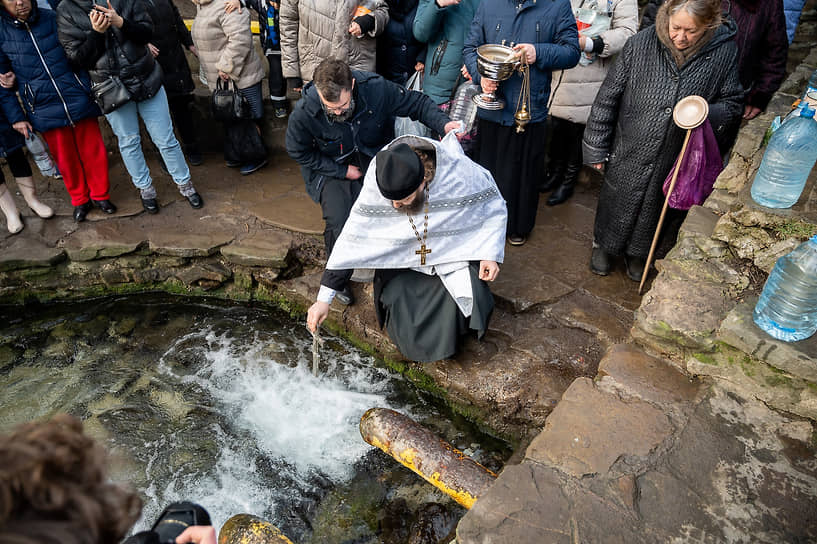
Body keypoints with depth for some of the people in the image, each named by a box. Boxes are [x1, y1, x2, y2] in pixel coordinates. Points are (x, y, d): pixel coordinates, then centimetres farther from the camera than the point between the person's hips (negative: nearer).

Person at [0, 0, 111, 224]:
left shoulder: (53, 19, 0)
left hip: (79, 101, 0)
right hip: (46, 110, 0)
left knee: (93, 150, 7)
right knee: (65, 158, 10)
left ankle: (100, 194, 27)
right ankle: (80, 199, 29)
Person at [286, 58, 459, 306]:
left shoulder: (377, 88, -24)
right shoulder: (304, 112, -25)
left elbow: (417, 103, -9)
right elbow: (298, 152, -7)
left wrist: (444, 124, -27)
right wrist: (342, 171, -12)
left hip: (372, 160, 2)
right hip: (330, 168, -2)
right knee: (340, 223, -23)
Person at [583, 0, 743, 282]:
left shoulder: (725, 52, -11)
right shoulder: (640, 44, -15)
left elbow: (732, 104, 1)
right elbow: (608, 96, -8)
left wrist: (708, 115, -23)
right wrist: (596, 147, -5)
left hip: (674, 157, 1)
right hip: (628, 151, -1)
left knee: (653, 206, 19)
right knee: (615, 200, 16)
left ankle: (636, 253, 45)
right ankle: (603, 245, 44)